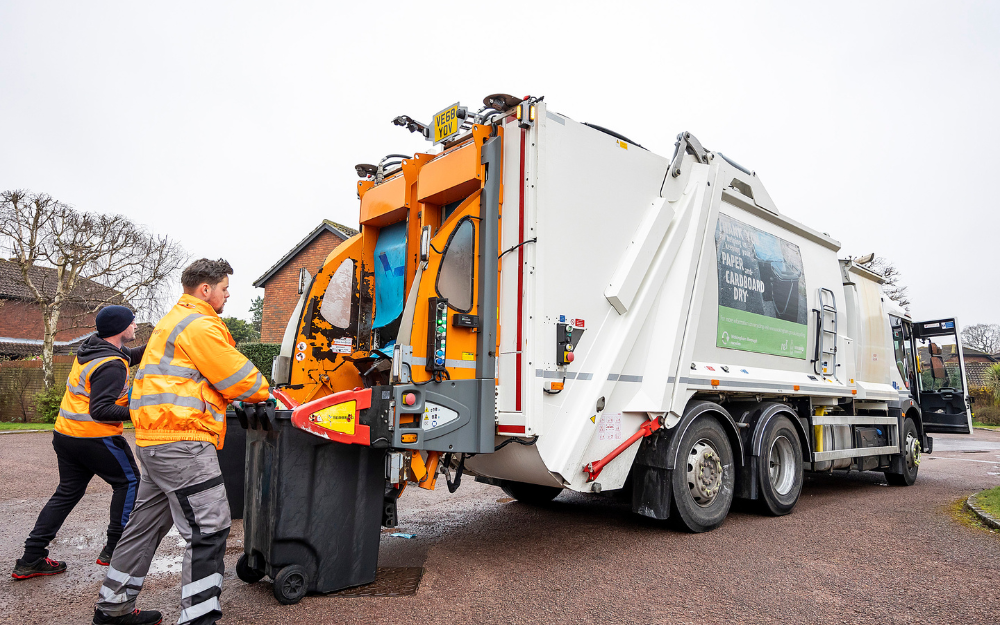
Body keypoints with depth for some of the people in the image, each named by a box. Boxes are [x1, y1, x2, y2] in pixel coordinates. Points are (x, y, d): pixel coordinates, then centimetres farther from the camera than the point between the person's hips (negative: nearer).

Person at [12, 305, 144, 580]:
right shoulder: (111, 366, -21)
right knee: (128, 482, 7)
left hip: (65, 434, 9)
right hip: (95, 438, -9)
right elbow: (100, 410, -25)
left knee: (67, 493, 18)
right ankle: (115, 549, 10)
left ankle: (31, 559, 20)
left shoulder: (90, 347, 7)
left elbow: (128, 356, 23)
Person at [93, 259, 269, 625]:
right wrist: (262, 392, 9)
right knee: (210, 528, -8)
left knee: (146, 525, 20)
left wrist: (240, 394, 14)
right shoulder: (200, 325, -12)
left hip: (155, 442, 11)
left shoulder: (174, 321, 23)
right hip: (182, 443, -11)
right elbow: (239, 378, -11)